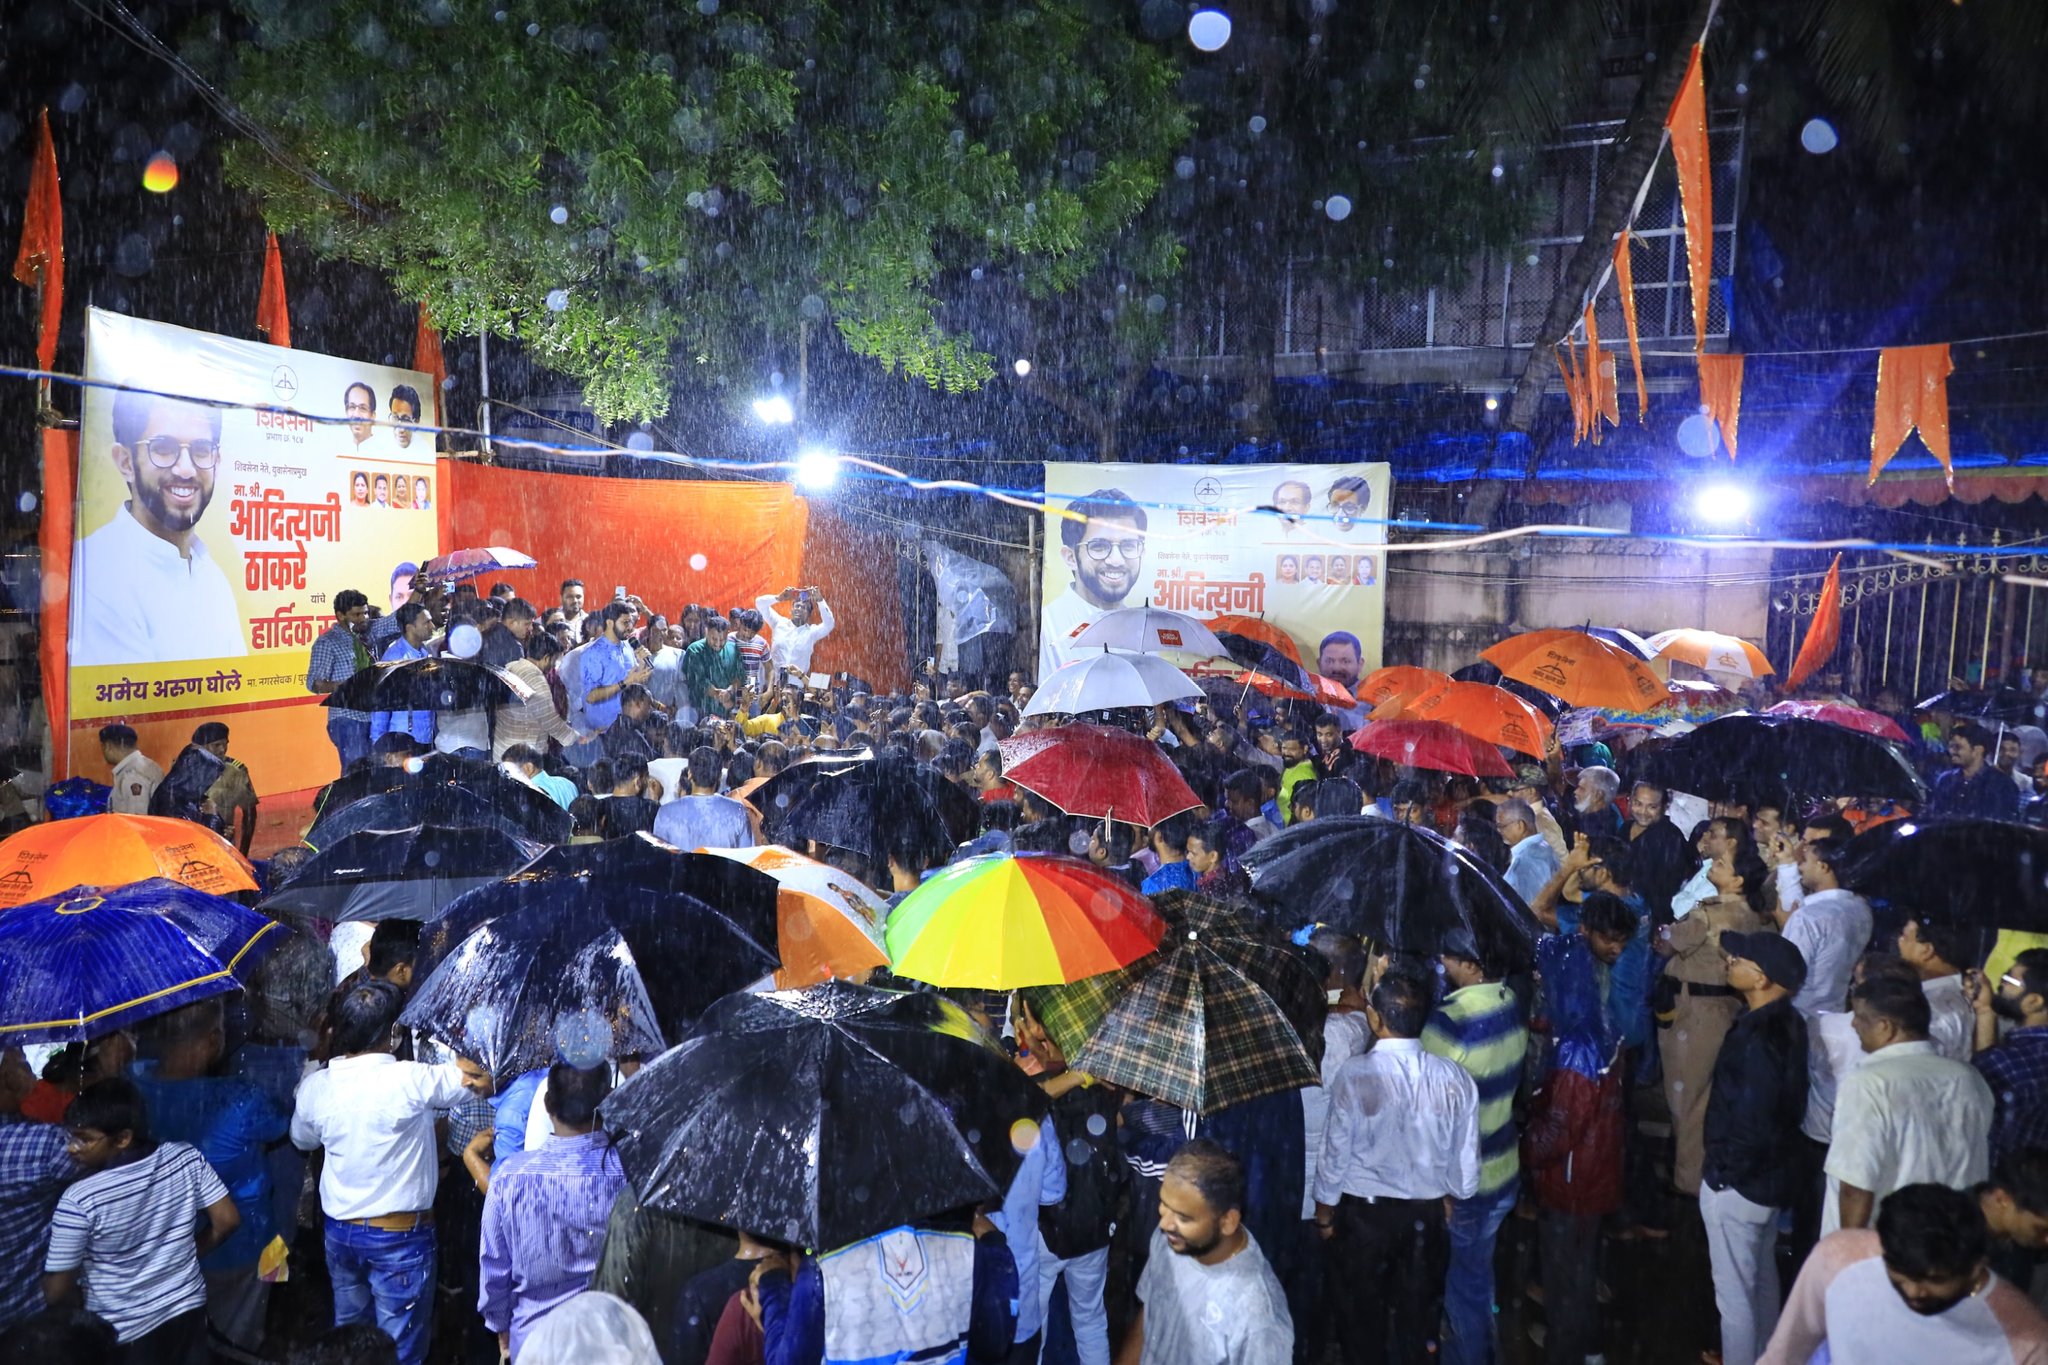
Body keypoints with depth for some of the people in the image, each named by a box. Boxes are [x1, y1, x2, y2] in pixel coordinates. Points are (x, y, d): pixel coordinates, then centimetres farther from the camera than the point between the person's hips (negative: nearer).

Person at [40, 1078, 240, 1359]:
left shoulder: (79, 1200, -25)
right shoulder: (186, 1158, -15)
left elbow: (55, 1294, -15)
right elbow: (227, 1220, -8)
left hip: (123, 1333, -3)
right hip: (188, 1309, 4)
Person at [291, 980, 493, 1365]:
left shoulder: (314, 1087, -6)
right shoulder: (410, 1080, -23)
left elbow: (302, 1140, 14)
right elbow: (482, 1081, -10)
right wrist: (456, 1064, 10)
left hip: (340, 1230, 6)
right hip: (400, 1236, -6)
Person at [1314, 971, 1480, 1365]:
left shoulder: (1355, 1074, -23)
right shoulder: (1454, 1078, -15)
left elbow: (1336, 1151, -13)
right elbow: (1466, 1158, -4)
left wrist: (1324, 1212, 3)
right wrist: (1455, 1195, 16)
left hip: (1364, 1213, -2)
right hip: (1427, 1214, 3)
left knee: (1363, 1316, 19)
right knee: (1418, 1311, 22)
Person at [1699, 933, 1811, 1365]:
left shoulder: (1758, 1036, -30)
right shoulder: (1786, 1022, -1)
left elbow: (1751, 1120, -28)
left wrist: (1723, 1171, -14)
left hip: (1737, 1181, -10)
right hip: (1771, 1173, 10)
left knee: (1734, 1292, 7)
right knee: (1762, 1277, 26)